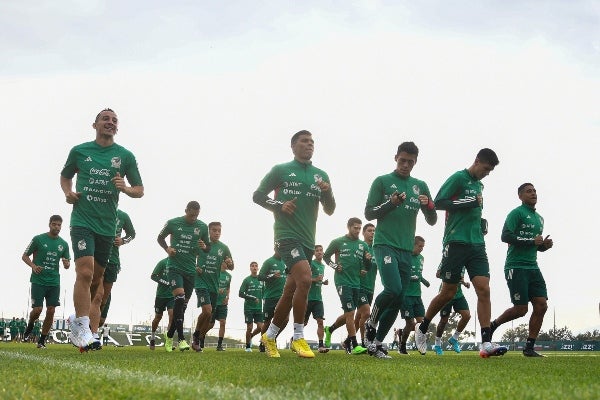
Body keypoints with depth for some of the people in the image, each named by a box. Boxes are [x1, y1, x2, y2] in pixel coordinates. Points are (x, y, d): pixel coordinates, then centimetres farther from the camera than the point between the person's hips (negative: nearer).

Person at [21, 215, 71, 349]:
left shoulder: (64, 244, 8)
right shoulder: (38, 239, -2)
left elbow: (67, 265, 15)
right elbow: (24, 256, 2)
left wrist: (66, 264, -10)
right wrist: (33, 266, -16)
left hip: (54, 282, 3)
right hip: (38, 281, -3)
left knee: (51, 310, -3)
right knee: (37, 309, -9)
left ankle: (42, 340, 9)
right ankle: (30, 325, 25)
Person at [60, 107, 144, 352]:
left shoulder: (125, 156, 7)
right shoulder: (79, 151, 6)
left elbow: (140, 190, 12)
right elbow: (65, 176, 23)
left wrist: (125, 188, -10)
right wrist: (68, 193, 2)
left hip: (107, 225, 3)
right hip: (82, 220, -3)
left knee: (97, 278, 8)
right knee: (85, 272, -19)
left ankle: (78, 320, 25)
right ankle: (82, 328, -16)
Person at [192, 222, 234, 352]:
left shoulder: (223, 248, 5)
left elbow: (231, 267, 9)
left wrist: (229, 263, -14)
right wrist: (194, 267, -8)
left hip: (214, 284, 4)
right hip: (201, 281, -4)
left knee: (209, 316, 7)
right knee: (207, 311, -20)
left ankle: (200, 341, 19)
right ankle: (196, 335, -1)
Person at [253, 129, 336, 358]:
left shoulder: (321, 175, 13)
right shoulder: (281, 170, 2)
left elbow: (330, 211, 14)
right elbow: (257, 196, 5)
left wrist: (328, 192, -7)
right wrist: (279, 206, -12)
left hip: (308, 239, 6)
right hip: (287, 234, -6)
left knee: (290, 291, 10)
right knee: (305, 279, -25)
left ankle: (270, 336, 27)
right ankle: (298, 338, -18)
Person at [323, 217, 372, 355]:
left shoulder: (363, 245, 11)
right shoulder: (338, 242, 0)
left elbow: (367, 267, 14)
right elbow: (326, 256, 10)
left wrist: (368, 260, -9)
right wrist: (334, 266, -7)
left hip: (356, 283, 6)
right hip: (343, 281, -6)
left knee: (348, 315, 13)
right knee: (350, 313, -14)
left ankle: (330, 329, 38)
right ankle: (354, 345, -14)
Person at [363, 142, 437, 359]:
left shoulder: (420, 186, 14)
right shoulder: (382, 182, 3)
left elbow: (432, 221, 14)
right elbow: (368, 213, 1)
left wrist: (428, 205, -8)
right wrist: (390, 203, -15)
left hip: (407, 250, 5)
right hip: (385, 245, -5)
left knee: (398, 300, 2)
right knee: (393, 289, -24)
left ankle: (376, 343, 12)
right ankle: (371, 324, 1)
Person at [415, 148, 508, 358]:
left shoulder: (479, 185, 20)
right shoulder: (458, 178, -4)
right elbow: (439, 202, -13)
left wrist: (481, 225, 14)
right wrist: (471, 202, -16)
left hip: (476, 244, 7)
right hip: (456, 243, -6)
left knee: (484, 289, -9)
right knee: (448, 292, 1)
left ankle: (486, 343, -15)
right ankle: (422, 329, 23)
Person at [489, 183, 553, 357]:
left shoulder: (539, 218, 21)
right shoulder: (517, 213, -5)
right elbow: (506, 236, -17)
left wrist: (545, 245, 8)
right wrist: (531, 241, -18)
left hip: (532, 267, 8)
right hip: (516, 267, -8)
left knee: (541, 305, -4)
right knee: (521, 309, -9)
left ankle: (529, 348, 2)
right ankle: (492, 325, 18)